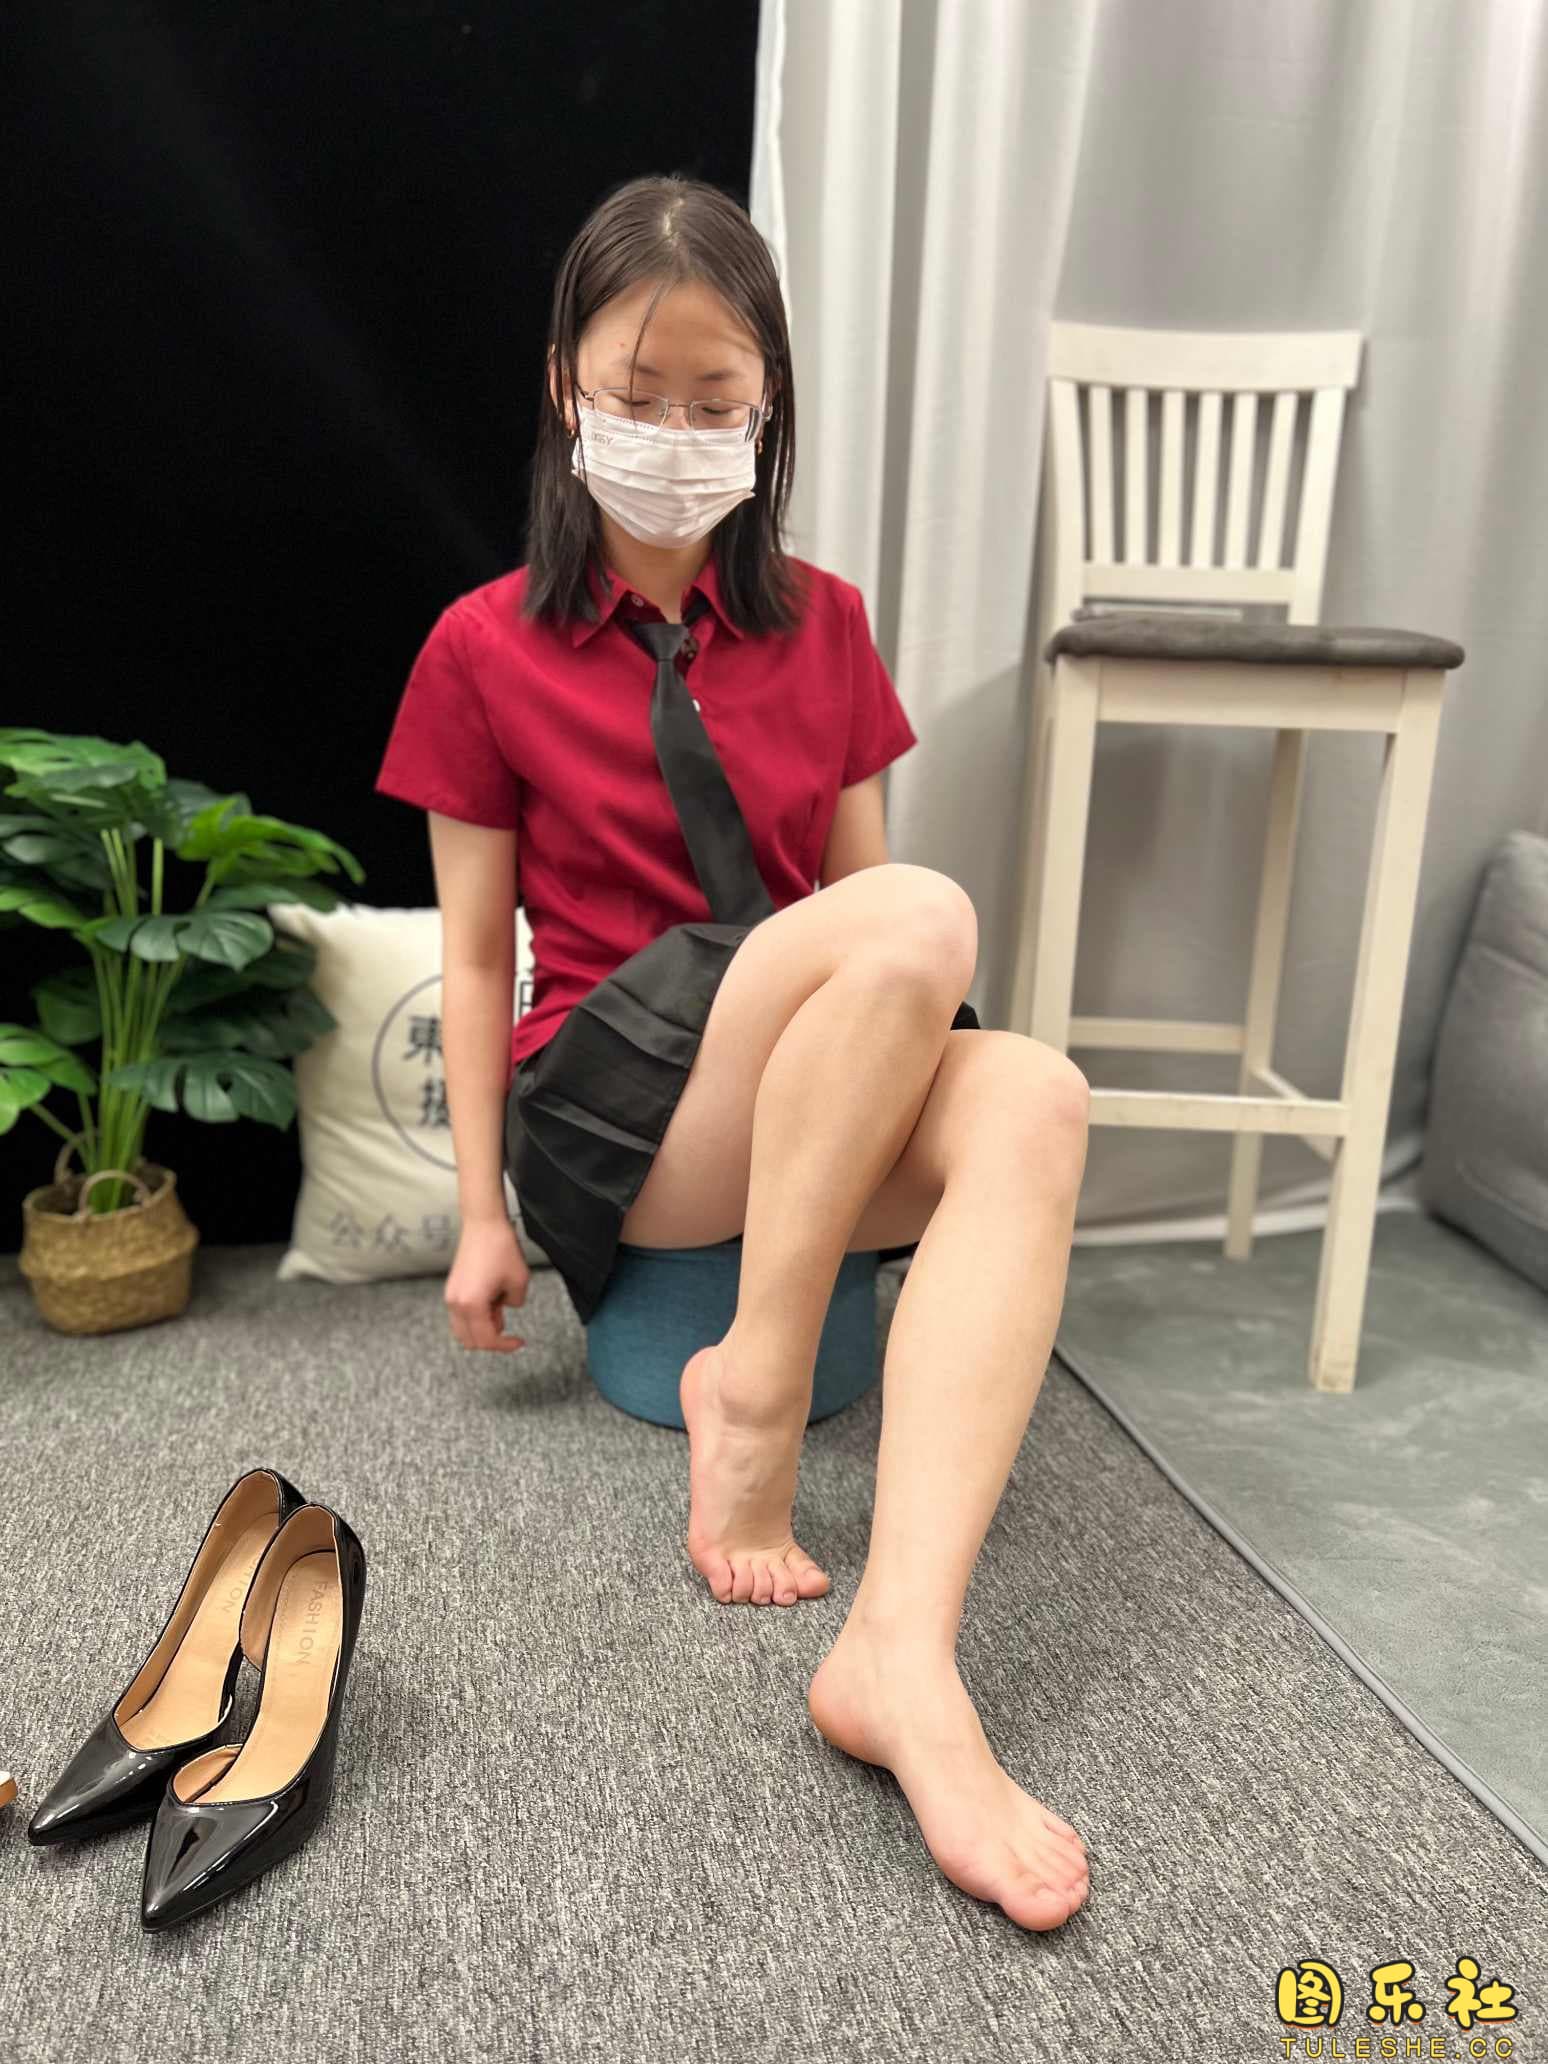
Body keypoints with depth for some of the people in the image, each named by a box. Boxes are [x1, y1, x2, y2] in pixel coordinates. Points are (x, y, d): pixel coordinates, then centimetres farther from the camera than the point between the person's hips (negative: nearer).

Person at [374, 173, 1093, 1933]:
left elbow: (855, 871, 13)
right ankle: (754, 1388, -19)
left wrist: (891, 1084, 1)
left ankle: (902, 1653, -39)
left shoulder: (818, 625, 12)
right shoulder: (485, 648, 4)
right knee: (924, 920, -30)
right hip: (602, 1104, -3)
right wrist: (482, 1213, 1)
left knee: (1030, 1100, -31)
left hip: (831, 1109, 4)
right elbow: (475, 945, 2)